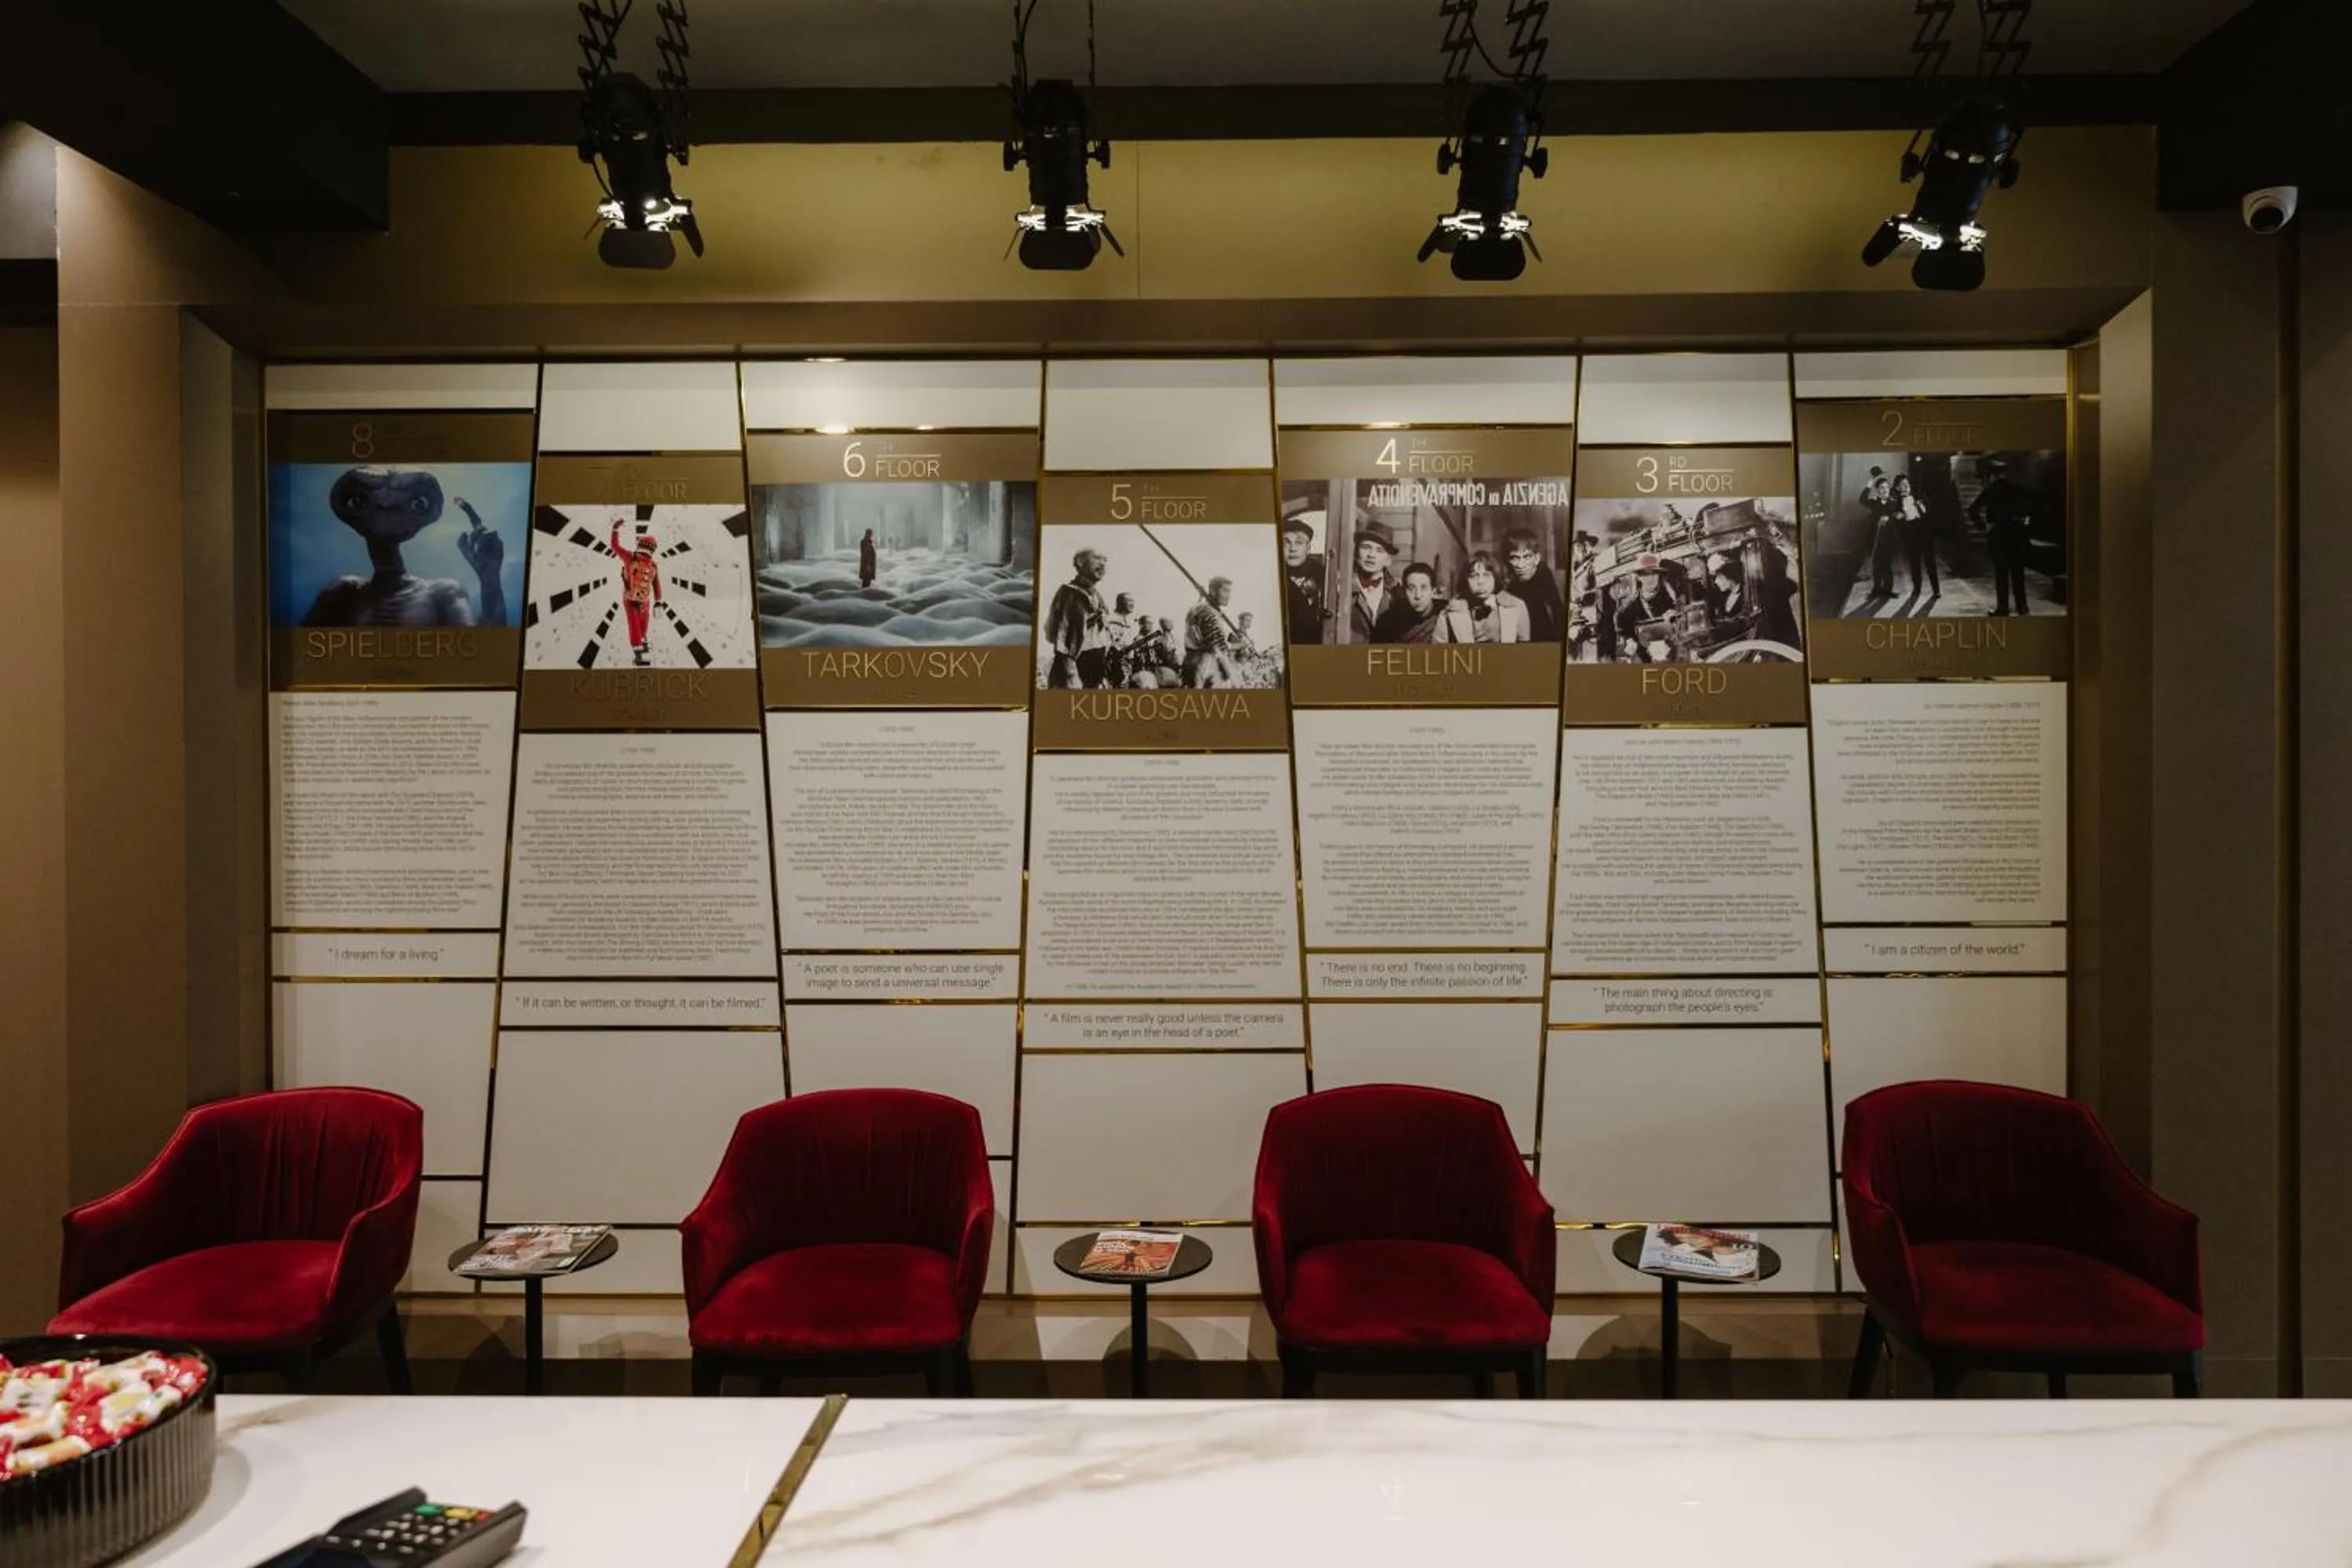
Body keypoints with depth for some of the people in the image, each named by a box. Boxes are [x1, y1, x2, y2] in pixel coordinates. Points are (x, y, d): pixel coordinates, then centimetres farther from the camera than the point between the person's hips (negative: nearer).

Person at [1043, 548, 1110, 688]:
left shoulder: (1097, 596, 16)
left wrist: (1104, 676, 17)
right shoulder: (1069, 593, -7)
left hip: (1095, 676, 8)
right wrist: (1071, 675, -21)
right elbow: (1061, 638, -14)